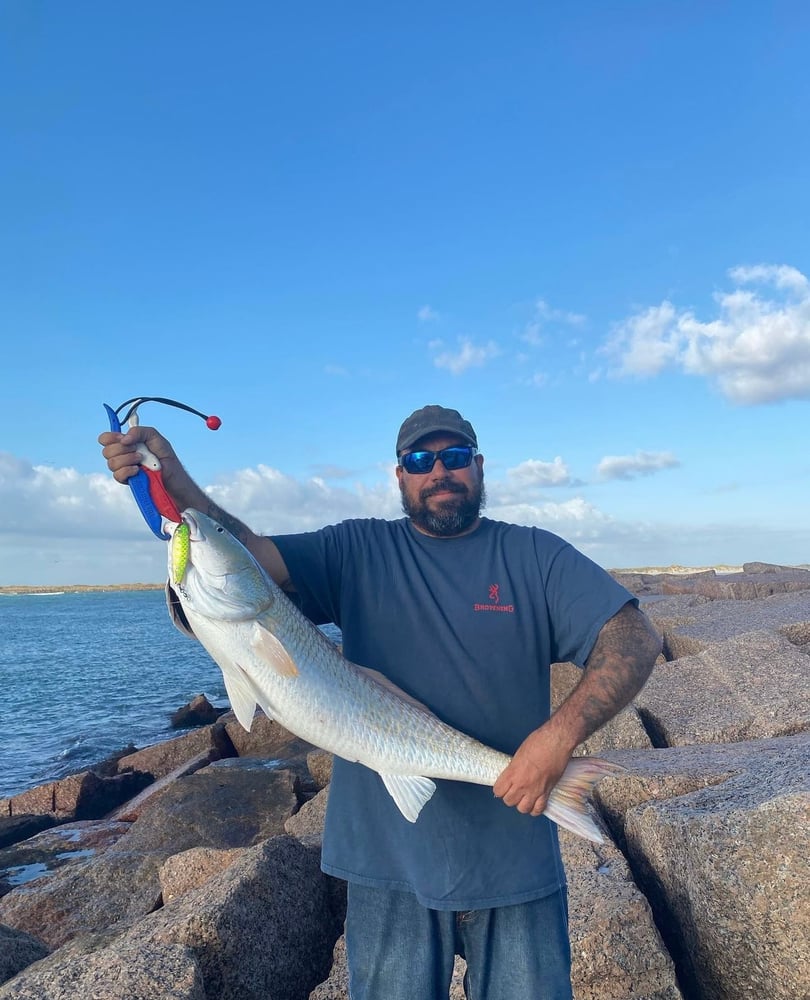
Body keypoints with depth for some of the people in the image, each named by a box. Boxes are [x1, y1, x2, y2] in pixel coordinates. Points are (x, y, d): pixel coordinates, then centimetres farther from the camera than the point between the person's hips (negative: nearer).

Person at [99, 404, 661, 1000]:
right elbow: (254, 558, -12)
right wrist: (177, 488, -29)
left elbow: (636, 639, -9)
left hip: (514, 859, 0)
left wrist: (562, 733, -23)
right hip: (390, 862, 1)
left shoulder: (535, 555, -2)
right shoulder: (358, 552, 0)